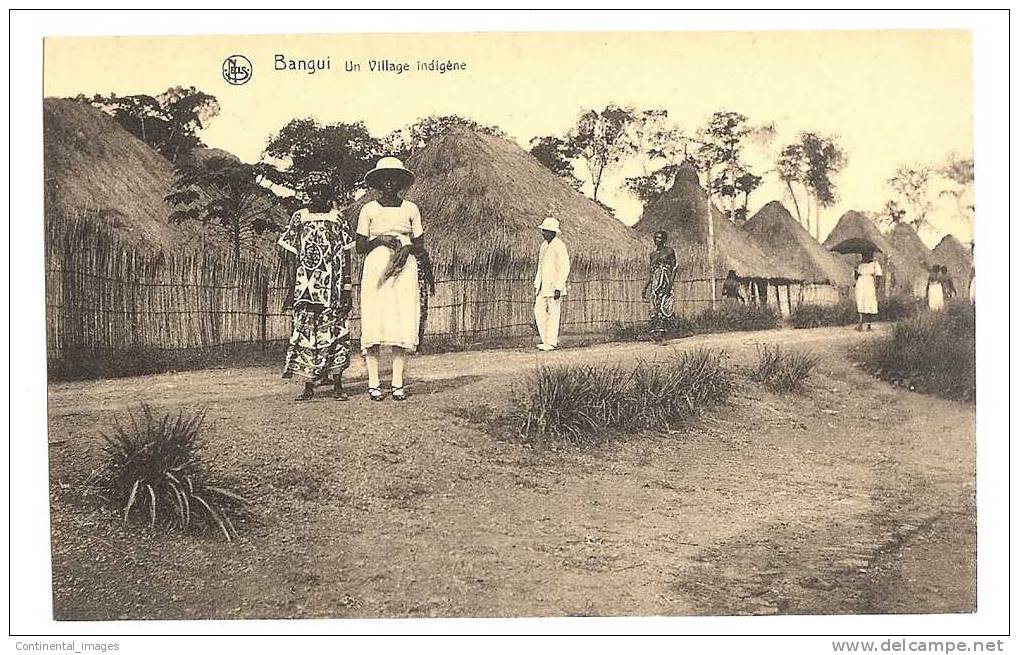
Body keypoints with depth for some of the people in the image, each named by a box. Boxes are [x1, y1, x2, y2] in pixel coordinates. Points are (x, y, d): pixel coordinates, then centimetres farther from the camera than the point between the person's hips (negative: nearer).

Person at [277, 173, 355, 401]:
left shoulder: (337, 219, 9)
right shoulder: (299, 218, 6)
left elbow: (346, 255, 8)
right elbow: (292, 256, 5)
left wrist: (347, 286, 1)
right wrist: (291, 288, -1)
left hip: (334, 288, 1)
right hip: (306, 287, -1)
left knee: (335, 332, 0)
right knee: (306, 332, -2)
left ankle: (337, 384, 6)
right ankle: (309, 386, 3)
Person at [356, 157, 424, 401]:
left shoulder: (410, 209, 11)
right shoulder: (369, 209, 6)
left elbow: (420, 246, 12)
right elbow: (360, 246, 5)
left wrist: (407, 249, -9)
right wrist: (380, 240, -12)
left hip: (404, 269, 1)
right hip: (376, 269, -1)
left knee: (403, 324, -5)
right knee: (374, 323, -8)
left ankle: (398, 383, -1)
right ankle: (373, 383, -3)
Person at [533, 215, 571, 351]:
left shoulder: (559, 246, -12)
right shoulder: (544, 245, 14)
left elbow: (565, 268, -14)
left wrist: (558, 287, -18)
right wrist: (537, 286, 18)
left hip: (554, 286, -8)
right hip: (543, 286, 8)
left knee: (553, 314, -4)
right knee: (539, 311, 6)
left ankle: (551, 342, 1)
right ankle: (545, 339, 15)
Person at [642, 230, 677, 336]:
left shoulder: (669, 251, 2)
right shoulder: (653, 253, 18)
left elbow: (674, 269, -4)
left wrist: (670, 284, -17)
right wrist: (645, 287, 18)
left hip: (665, 280, -6)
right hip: (654, 282, 6)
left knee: (663, 306, -12)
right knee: (654, 306, 0)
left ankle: (661, 329, -16)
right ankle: (654, 330, -1)